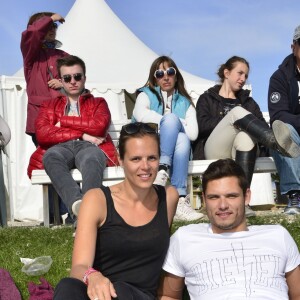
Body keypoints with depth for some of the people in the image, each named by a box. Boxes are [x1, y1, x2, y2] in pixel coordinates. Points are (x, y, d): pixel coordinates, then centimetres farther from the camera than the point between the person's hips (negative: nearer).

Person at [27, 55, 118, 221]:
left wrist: (64, 121, 6)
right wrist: (81, 134, -2)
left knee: (92, 157, -40)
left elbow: (100, 126, 1)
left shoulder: (98, 102, 26)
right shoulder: (49, 105, 27)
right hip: (61, 148, 1)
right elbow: (42, 134, 5)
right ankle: (77, 203, -60)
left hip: (89, 147, 0)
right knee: (51, 156, -38)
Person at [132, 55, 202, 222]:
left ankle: (180, 201, -41)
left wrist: (170, 124, -3)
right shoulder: (146, 94, 16)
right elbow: (140, 115, -10)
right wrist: (178, 123, -7)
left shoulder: (185, 102, 20)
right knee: (171, 118, -26)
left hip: (175, 151, 2)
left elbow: (193, 133, 1)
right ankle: (163, 168, -42)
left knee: (182, 139, -34)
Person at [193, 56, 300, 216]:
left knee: (246, 136, -35)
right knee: (237, 111, -25)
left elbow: (263, 126, 9)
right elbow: (202, 125, 0)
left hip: (240, 151, 2)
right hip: (214, 151, -2)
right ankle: (277, 143, -52)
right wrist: (233, 119, -9)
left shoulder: (248, 101, 29)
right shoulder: (207, 99, 22)